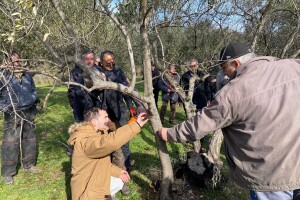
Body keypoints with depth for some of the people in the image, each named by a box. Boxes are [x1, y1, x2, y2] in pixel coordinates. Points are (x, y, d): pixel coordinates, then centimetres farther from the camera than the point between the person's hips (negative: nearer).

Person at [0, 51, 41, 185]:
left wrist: (34, 101, 12)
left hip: (29, 113, 5)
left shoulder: (27, 75, 7)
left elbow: (33, 90, 20)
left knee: (30, 139, 14)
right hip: (13, 114, -5)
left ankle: (29, 165, 30)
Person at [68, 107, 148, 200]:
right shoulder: (85, 141, -29)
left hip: (95, 181, 9)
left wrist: (118, 171, 0)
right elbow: (110, 142, -49)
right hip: (86, 191, -9)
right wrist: (136, 125, -48)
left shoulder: (95, 134, 2)